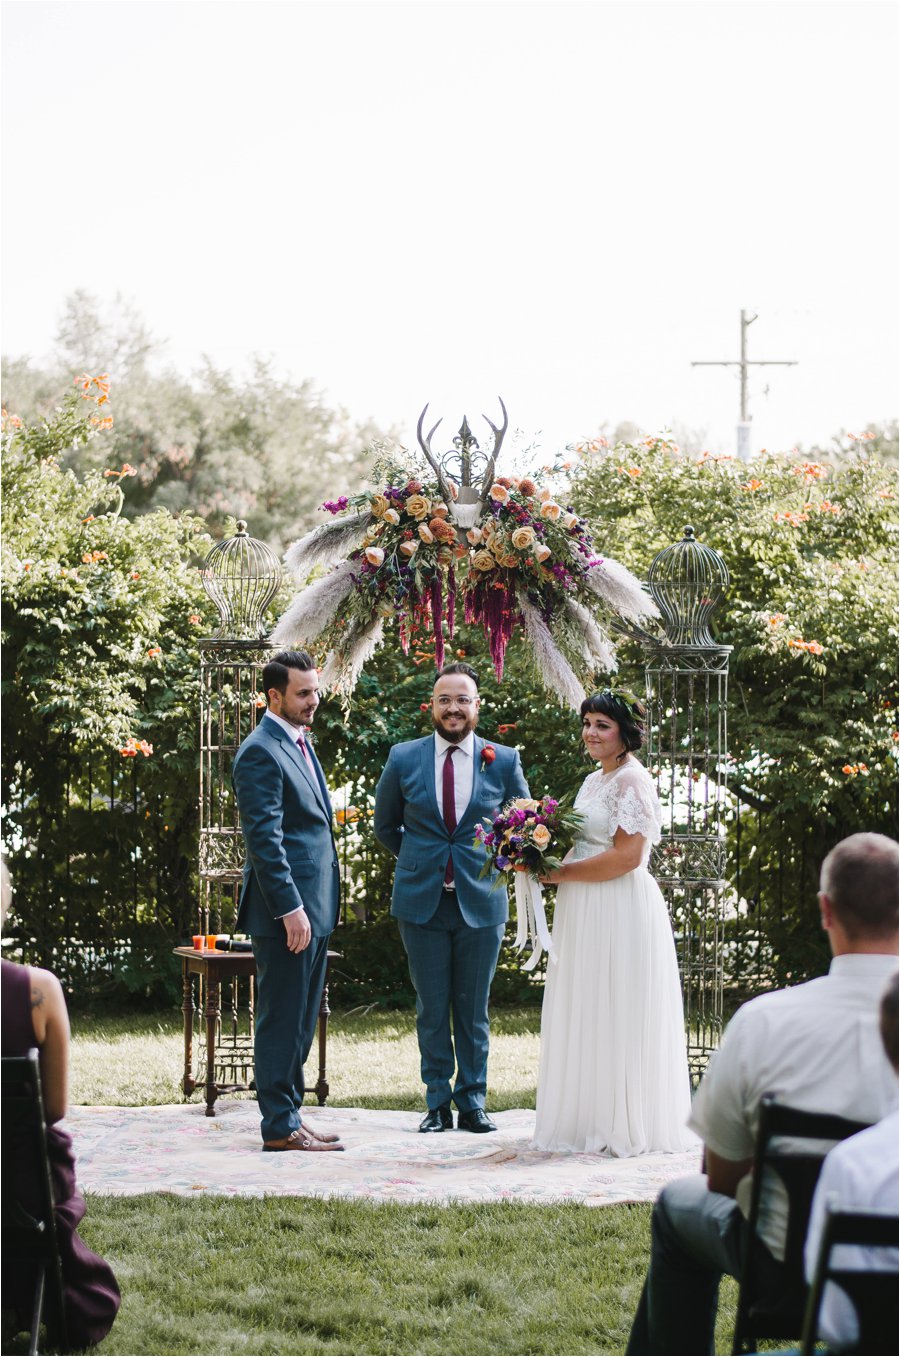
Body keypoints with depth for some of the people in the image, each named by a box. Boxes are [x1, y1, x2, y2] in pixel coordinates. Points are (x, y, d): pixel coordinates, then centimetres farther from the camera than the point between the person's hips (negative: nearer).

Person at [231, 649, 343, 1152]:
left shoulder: (301, 743, 17)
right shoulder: (261, 753, -14)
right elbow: (265, 840, -19)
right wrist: (290, 909, -22)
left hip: (314, 906, 10)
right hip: (286, 908, -10)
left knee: (301, 1020, 14)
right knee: (282, 1019, -4)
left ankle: (290, 1114, 21)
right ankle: (280, 1127, 0)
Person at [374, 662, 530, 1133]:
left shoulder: (504, 761, 0)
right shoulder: (403, 758, 2)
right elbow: (385, 825, 16)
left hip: (480, 901, 0)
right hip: (422, 900, 1)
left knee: (473, 1009, 6)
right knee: (431, 1009, 5)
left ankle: (472, 1103, 15)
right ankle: (438, 1103, 13)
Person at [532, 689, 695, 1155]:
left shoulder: (632, 781, -12)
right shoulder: (593, 780, 17)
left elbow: (628, 856, -20)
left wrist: (562, 873, -15)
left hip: (621, 911, -10)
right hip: (584, 916, 10)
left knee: (615, 1016, -4)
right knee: (584, 1017, 10)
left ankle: (622, 1127, 2)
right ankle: (591, 1121, 15)